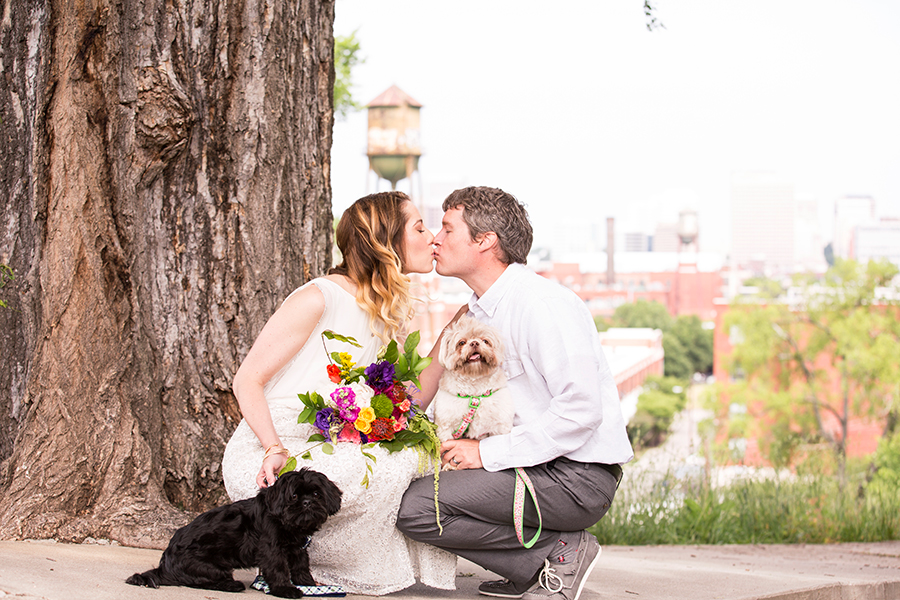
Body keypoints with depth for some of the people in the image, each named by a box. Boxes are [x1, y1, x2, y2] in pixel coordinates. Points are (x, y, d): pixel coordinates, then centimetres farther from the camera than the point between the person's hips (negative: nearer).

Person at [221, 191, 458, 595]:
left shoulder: (384, 314, 13)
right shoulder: (318, 298, -11)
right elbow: (247, 380, -13)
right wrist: (276, 451, -25)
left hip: (318, 450, 8)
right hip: (260, 461, -8)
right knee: (387, 469, -26)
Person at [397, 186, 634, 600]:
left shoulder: (541, 304, -16)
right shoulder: (479, 312, 15)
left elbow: (580, 410, -22)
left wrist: (489, 453, -19)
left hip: (579, 477, -10)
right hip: (537, 465, 10)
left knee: (415, 508, -18)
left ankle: (559, 552, -7)